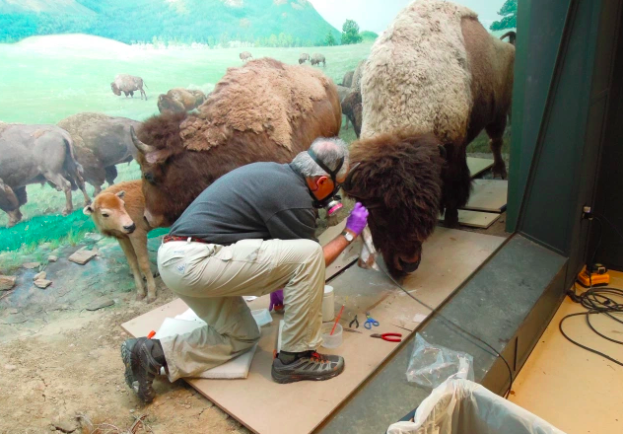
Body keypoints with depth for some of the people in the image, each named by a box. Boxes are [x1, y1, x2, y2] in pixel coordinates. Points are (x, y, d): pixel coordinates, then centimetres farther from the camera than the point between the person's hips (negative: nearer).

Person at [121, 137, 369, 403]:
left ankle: (152, 354, 10)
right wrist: (349, 233, 14)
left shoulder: (272, 172, 17)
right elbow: (308, 261, 2)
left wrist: (273, 281, 33)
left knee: (242, 336, 21)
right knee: (310, 255, -11)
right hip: (196, 261, -10)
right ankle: (296, 358, 2)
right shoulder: (296, 199, -11)